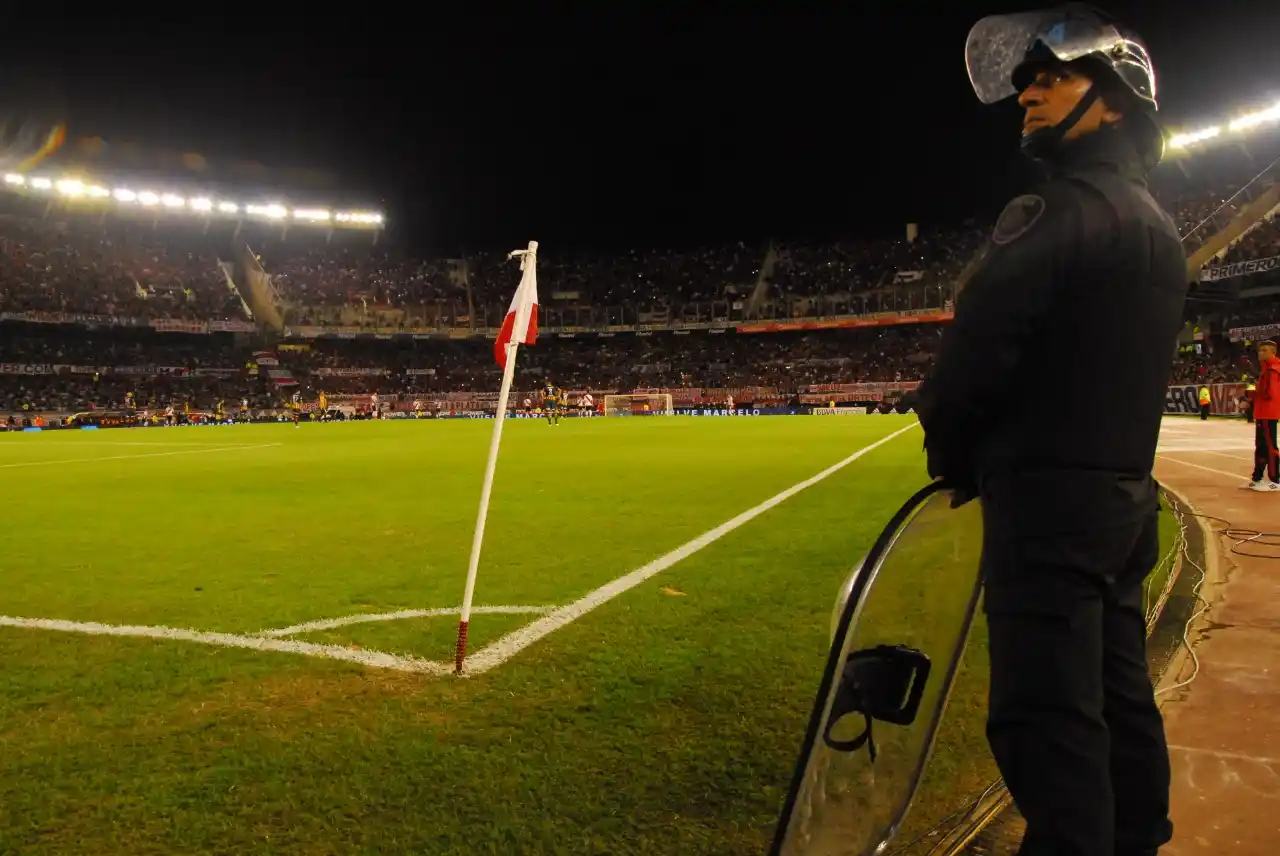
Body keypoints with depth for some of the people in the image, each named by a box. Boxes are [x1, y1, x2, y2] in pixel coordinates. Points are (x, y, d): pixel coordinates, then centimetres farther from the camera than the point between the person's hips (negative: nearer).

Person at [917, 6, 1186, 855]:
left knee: (1049, 718, -6)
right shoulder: (1160, 229, 17)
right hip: (1125, 491, 10)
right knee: (1120, 698, 18)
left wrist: (950, 445, -3)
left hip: (1052, 496, -10)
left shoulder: (1062, 211, -14)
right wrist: (984, 457, 14)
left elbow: (982, 338, -21)